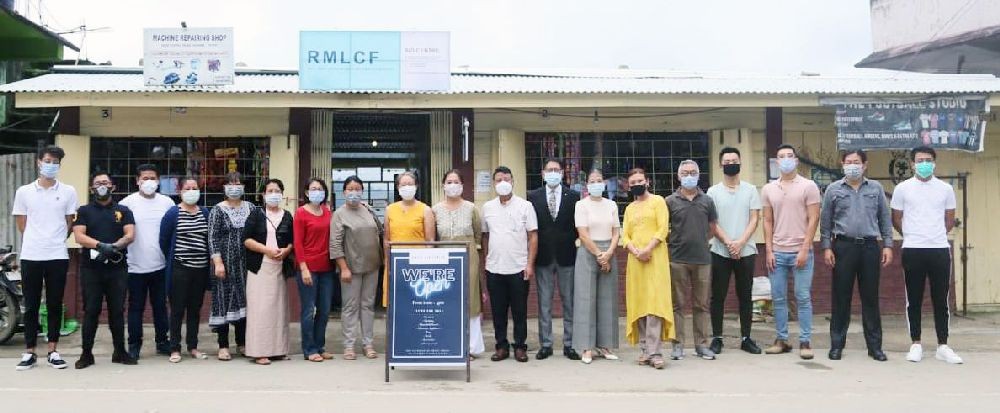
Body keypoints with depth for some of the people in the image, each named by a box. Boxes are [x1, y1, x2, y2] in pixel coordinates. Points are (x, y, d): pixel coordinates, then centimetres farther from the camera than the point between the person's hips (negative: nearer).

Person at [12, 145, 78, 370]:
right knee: (31, 306, 5)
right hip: (30, 256, 0)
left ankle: (53, 351, 13)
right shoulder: (24, 192, 5)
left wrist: (56, 241, 5)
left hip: (58, 256, 0)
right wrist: (35, 242, 7)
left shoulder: (68, 192, 3)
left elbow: (69, 223, 8)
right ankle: (29, 352, 12)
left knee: (55, 305, 6)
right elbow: (21, 225, 9)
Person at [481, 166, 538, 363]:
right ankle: (501, 346, 17)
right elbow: (485, 236, 13)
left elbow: (533, 236, -2)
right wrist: (486, 261, 7)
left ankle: (520, 347, 14)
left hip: (518, 268, -2)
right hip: (494, 269, 2)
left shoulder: (525, 206, -1)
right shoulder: (487, 207, 8)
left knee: (520, 311, 4)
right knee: (498, 311, 7)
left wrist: (530, 264, -8)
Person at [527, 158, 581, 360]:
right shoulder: (533, 196, 4)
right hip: (543, 257, 0)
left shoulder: (573, 196, 3)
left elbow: (577, 226, 4)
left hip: (566, 255, 0)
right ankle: (545, 345, 13)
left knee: (569, 302, 5)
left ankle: (569, 345, 12)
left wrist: (569, 242, -5)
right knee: (544, 303, 5)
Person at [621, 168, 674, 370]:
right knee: (639, 304, 3)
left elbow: (663, 229, -5)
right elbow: (625, 236, 11)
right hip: (635, 260, 5)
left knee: (655, 303, -13)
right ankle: (644, 349, 7)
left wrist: (648, 249, -16)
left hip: (655, 258, -5)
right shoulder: (629, 208, 20)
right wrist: (635, 251, -9)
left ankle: (655, 352, -17)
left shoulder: (657, 201, 5)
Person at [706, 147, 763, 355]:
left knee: (745, 296, 6)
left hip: (745, 251, 1)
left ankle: (746, 338, 14)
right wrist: (728, 242, -14)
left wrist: (741, 242, -13)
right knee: (718, 296, 2)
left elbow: (754, 219, 0)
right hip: (720, 252, -1)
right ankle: (717, 338, 9)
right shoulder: (713, 191, 4)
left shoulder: (750, 190, 6)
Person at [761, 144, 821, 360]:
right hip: (777, 252, 4)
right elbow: (768, 222, 10)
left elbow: (813, 219, -5)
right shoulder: (768, 189, 9)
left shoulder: (808, 186, -1)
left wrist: (804, 249, -12)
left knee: (803, 298, 0)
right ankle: (781, 339, 16)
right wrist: (769, 250, 3)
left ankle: (805, 342, 7)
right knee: (778, 298, 7)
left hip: (800, 251, -3)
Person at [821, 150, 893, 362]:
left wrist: (888, 245, 2)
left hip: (870, 247, 1)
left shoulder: (876, 188, 8)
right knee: (841, 297, 2)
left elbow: (885, 218, 10)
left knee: (870, 297, 5)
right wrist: (826, 247, -3)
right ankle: (837, 344, 10)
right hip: (843, 246, -1)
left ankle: (875, 345, 12)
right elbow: (825, 221, 5)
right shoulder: (833, 189, 5)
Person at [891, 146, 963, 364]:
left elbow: (949, 220, 15)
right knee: (914, 300, 4)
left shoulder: (945, 189, 6)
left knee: (941, 299, 4)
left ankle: (943, 346, 11)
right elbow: (896, 219, 8)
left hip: (940, 249, 1)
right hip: (912, 250, -1)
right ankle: (916, 344, 12)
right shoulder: (902, 188, 1)